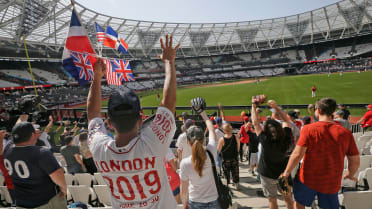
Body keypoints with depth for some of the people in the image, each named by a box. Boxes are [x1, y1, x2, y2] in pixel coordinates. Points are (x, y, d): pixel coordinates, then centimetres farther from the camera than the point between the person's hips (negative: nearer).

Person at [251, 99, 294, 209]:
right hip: (283, 173, 4)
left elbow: (255, 123, -23)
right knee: (287, 197, 23)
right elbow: (286, 120, -6)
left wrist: (254, 105, -14)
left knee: (272, 200, 14)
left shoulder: (265, 141, -30)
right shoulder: (286, 138, -21)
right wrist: (276, 107, -8)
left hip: (268, 175, -3)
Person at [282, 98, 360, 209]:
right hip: (331, 183, 3)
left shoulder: (308, 129, -15)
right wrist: (350, 175, 21)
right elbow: (355, 161, 0)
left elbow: (297, 154, -19)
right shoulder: (346, 133, -7)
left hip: (307, 179, -2)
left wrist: (286, 172, -7)